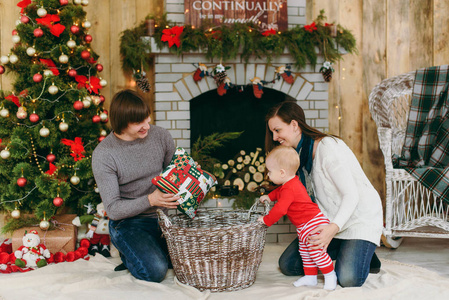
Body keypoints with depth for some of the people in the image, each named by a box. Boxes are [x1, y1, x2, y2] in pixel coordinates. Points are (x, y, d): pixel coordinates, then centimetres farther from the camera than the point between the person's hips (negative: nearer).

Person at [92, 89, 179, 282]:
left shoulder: (160, 136, -1)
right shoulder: (103, 154, -14)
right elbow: (113, 209, -16)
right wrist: (150, 200, -30)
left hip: (162, 216, 4)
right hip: (128, 222, -4)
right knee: (155, 271, -27)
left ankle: (154, 248, 13)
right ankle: (130, 254, 7)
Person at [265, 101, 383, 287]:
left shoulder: (328, 147, -23)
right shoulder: (299, 153, 5)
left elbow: (351, 195, -27)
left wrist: (334, 228, -40)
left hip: (359, 218, -8)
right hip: (328, 221, 8)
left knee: (348, 279, -27)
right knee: (287, 265, -2)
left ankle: (365, 254, 8)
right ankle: (344, 250, 13)